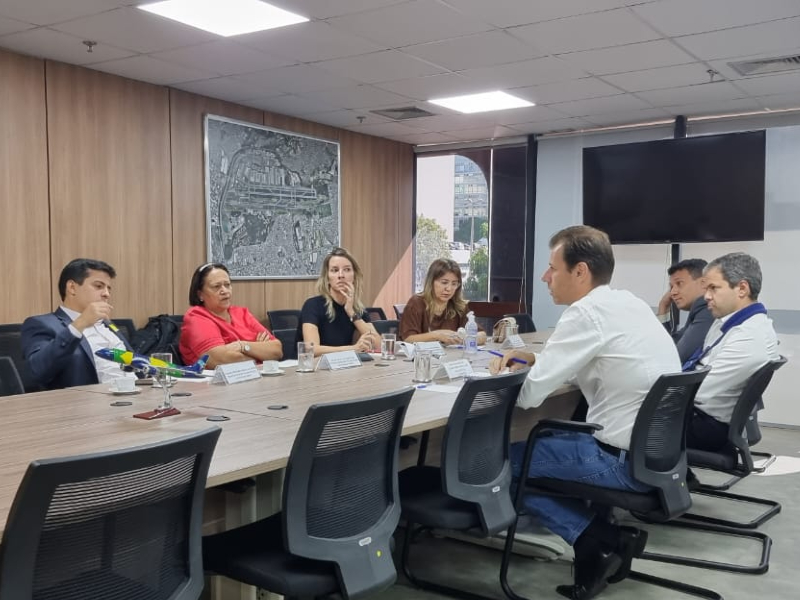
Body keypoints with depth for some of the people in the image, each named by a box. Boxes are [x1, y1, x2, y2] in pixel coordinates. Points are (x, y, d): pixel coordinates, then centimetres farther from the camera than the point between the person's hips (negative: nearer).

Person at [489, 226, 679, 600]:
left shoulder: (587, 313, -19)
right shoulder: (627, 302, 8)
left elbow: (529, 394, -17)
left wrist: (503, 375, 5)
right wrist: (535, 359, 10)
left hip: (628, 460, -9)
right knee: (544, 441, 22)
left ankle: (598, 539, 0)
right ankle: (610, 534, 11)